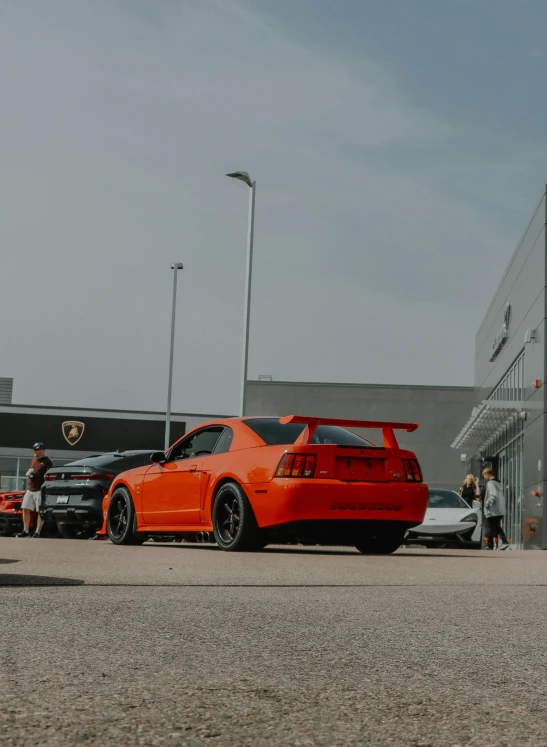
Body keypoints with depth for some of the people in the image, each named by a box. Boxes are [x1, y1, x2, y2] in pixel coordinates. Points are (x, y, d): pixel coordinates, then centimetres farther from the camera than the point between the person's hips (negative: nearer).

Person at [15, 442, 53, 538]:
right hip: (30, 489, 8)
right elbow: (28, 472, 27)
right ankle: (26, 531, 15)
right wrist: (28, 473, 3)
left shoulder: (47, 461, -6)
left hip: (40, 490, -8)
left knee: (40, 512, -7)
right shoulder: (33, 460, 18)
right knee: (26, 509, 7)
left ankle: (37, 532, -7)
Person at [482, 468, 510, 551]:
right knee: (497, 527, 14)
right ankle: (504, 541, -1)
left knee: (490, 528, 2)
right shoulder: (498, 483, 15)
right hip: (500, 510, 8)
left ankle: (490, 546, 7)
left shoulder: (490, 483, -13)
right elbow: (502, 496, 17)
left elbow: (493, 495, -26)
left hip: (492, 511, -8)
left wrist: (487, 503, -16)